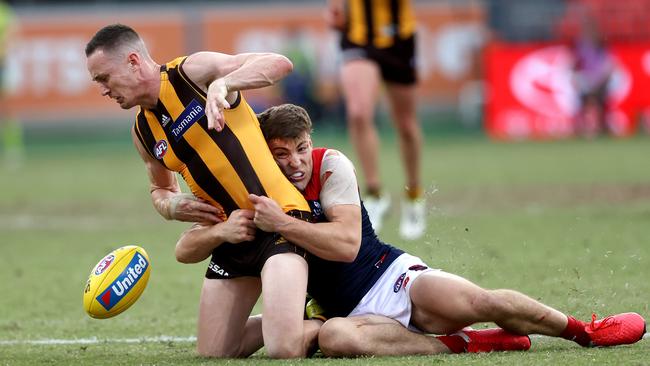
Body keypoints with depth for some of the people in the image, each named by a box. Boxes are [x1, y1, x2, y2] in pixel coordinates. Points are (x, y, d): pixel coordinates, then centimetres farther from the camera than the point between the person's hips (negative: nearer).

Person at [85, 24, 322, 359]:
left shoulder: (192, 71, -9)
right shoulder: (142, 132, 11)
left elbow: (278, 64, -19)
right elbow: (161, 189, 29)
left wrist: (222, 84, -34)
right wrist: (172, 206, 5)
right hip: (230, 237, 8)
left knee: (284, 349, -20)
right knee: (213, 354, 6)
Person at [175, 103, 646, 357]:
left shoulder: (330, 165, -4)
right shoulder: (251, 200, 2)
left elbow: (347, 243, -14)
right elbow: (184, 250, 2)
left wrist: (281, 222, -24)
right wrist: (223, 231, -20)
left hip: (395, 277, -1)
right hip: (357, 313, 1)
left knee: (480, 302, -27)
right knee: (332, 338, -37)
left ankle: (586, 330, -4)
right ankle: (466, 344, -23)